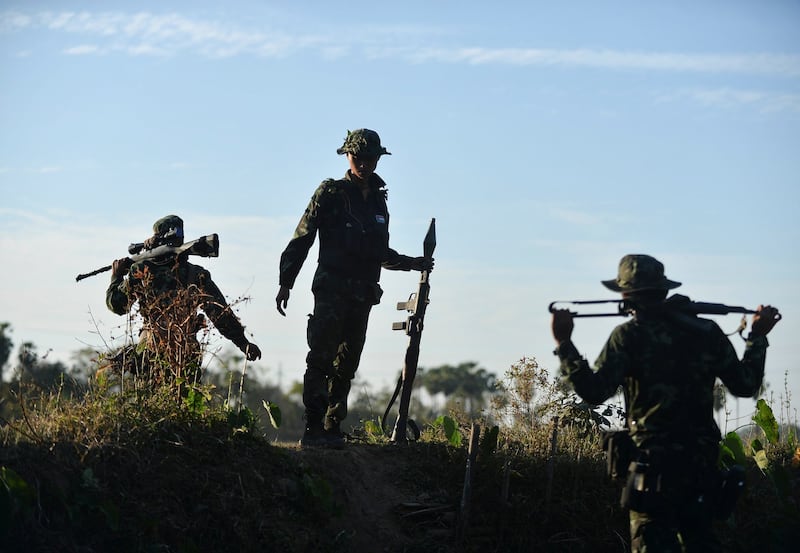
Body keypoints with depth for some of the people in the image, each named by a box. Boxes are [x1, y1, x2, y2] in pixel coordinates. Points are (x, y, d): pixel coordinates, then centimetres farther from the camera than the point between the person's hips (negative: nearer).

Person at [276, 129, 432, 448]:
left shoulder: (378, 201, 18)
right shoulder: (330, 193, 0)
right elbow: (301, 240, -2)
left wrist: (412, 264, 19)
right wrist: (285, 283, -7)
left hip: (363, 293, 6)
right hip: (332, 289, -6)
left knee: (346, 364, 6)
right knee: (321, 358, -13)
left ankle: (332, 428, 11)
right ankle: (313, 428, -17)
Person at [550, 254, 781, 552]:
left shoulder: (630, 335, -7)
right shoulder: (708, 331, 6)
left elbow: (594, 391, -14)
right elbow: (745, 385, 11)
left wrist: (564, 343, -10)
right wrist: (758, 337, 24)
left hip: (654, 463, -5)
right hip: (702, 460, 5)